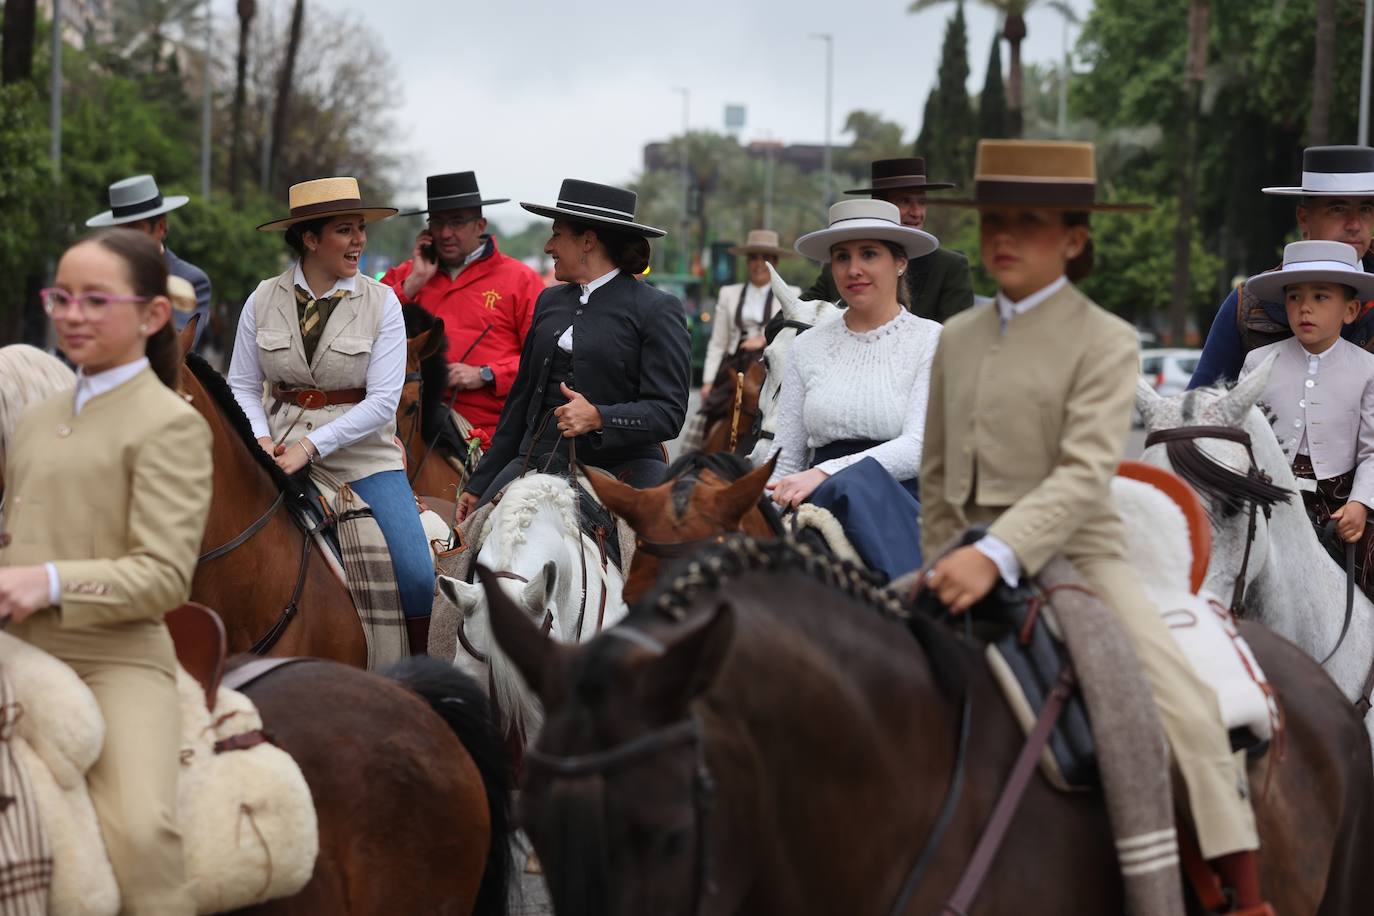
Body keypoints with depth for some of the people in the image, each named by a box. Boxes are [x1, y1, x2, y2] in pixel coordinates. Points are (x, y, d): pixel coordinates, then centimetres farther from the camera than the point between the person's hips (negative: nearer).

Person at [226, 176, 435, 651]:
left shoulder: (381, 303, -3)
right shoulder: (264, 299, 2)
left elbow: (381, 401, -10)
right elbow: (242, 386, 5)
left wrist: (311, 445, -18)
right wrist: (262, 440, -15)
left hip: (363, 455, -1)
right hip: (282, 454, 2)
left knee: (416, 575, -15)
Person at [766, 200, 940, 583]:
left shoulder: (932, 342, 4)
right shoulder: (808, 347, 17)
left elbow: (918, 447, -9)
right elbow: (785, 457, 15)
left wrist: (826, 473, -21)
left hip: (904, 505, -2)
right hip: (820, 507, 3)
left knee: (858, 480, -38)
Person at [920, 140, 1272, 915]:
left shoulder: (1106, 342, -7)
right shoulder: (959, 339, 10)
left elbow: (1084, 476, -20)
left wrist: (999, 556, -32)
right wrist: (944, 570, 10)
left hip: (1075, 555, -6)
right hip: (976, 556, 6)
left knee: (1187, 712, -23)